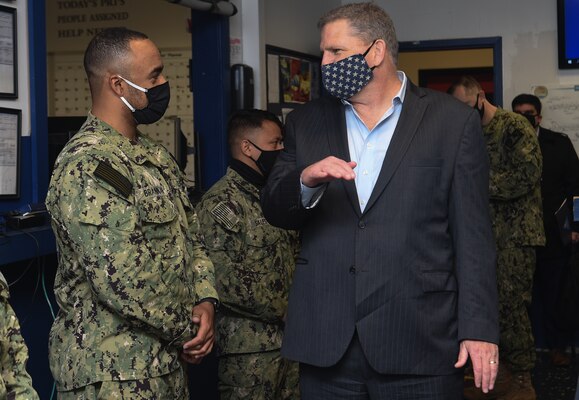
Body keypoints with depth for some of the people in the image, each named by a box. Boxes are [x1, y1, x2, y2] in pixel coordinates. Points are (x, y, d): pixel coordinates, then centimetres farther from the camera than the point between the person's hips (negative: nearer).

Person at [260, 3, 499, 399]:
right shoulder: (307, 122, 10)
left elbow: (473, 236, -2)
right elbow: (275, 211, 6)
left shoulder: (452, 121, 0)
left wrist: (479, 329, -7)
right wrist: (306, 181, -15)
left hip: (419, 342, -3)